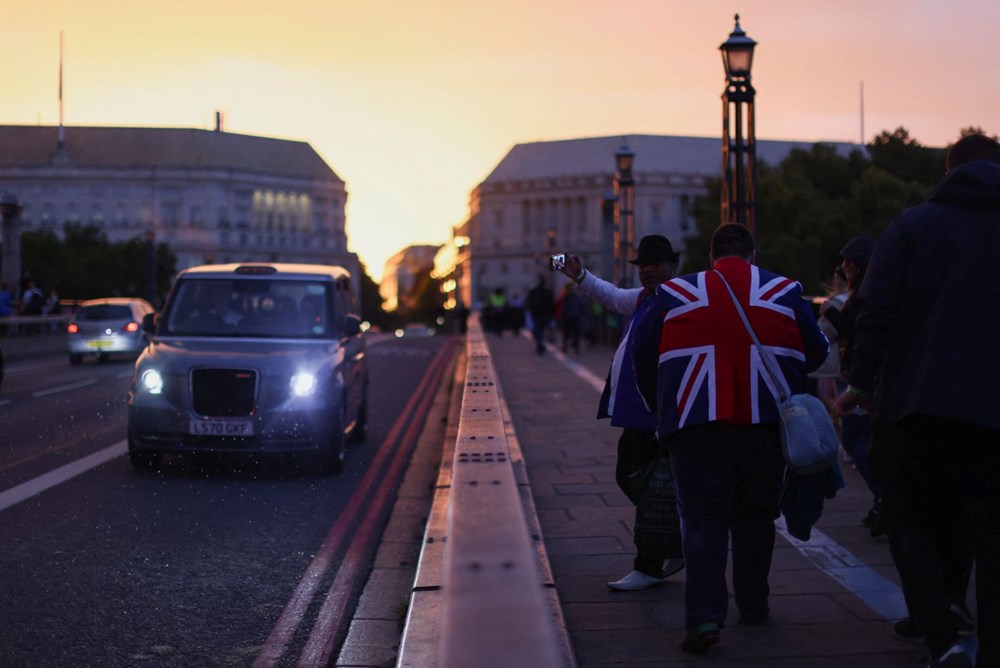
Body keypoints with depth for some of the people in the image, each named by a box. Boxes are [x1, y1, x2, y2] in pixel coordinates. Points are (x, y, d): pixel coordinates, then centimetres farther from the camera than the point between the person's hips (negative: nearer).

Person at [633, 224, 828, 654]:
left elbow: (643, 357, 9)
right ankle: (753, 606, 23)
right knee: (754, 516, 15)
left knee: (702, 518, -2)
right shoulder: (784, 292, 8)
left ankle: (704, 616, -16)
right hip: (765, 425, 1)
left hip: (695, 426, -1)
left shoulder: (675, 295, 7)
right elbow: (817, 352, 12)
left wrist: (661, 409, 21)